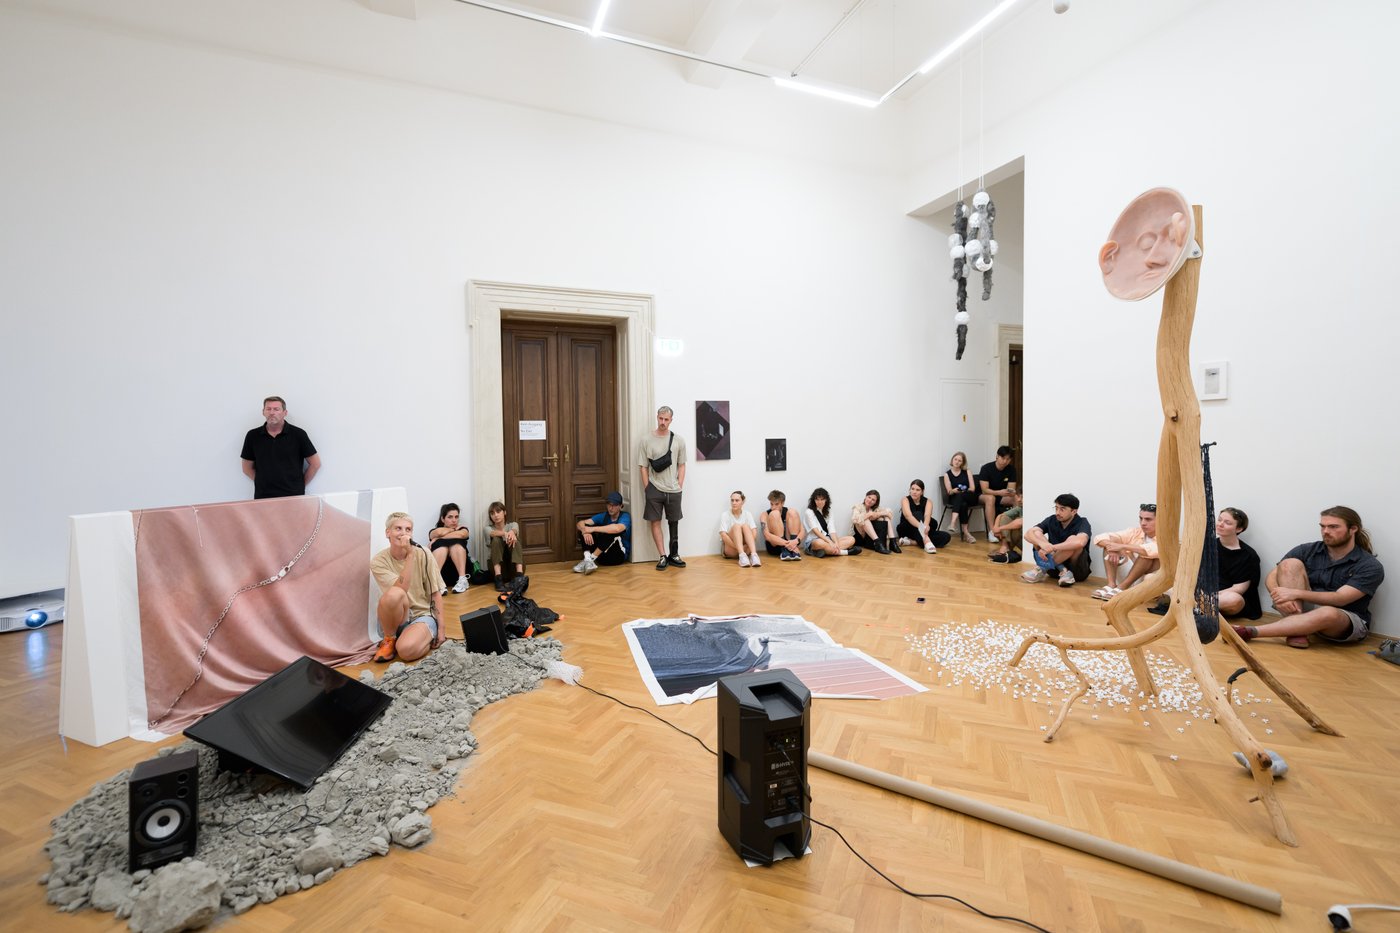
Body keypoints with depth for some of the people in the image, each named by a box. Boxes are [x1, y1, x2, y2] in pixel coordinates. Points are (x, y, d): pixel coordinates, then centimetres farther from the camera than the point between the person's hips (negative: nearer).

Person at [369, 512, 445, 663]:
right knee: (394, 593, -33)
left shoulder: (423, 555, -9)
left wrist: (440, 629, -7)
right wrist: (410, 555, -28)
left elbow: (436, 593, -4)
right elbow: (401, 589, -25)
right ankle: (389, 640, -7)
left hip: (422, 616, -1)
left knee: (406, 650, -33)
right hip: (395, 619, 1)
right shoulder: (379, 561, -10)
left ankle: (428, 638, 3)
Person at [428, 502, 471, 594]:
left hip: (460, 569, 0)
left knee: (455, 542, -20)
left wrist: (437, 539, -6)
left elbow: (461, 534, -9)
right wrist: (454, 529, 7)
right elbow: (439, 532, -10)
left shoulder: (463, 529, 17)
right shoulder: (434, 532, 17)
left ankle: (462, 580, -33)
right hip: (440, 569, 0)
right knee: (441, 543, -22)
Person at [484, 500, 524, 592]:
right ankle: (498, 579, -38)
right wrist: (505, 533, -45)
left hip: (514, 565, 0)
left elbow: (514, 530, -18)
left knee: (514, 538, -25)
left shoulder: (512, 525, 9)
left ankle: (519, 576, -42)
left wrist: (511, 533, -45)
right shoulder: (488, 528, 5)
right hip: (496, 565, 0)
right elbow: (494, 533, -21)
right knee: (496, 539, -25)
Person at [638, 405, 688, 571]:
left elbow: (681, 465, 7)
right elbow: (643, 467, -1)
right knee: (655, 521, 0)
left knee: (674, 522, 10)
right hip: (654, 489, -1)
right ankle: (663, 556, 8)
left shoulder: (679, 440, 2)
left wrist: (680, 486, 0)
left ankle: (674, 555, 22)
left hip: (673, 490, 2)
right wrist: (647, 488, -4)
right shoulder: (646, 440, -3)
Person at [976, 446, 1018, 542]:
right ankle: (991, 532, -40)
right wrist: (1000, 492, -42)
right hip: (983, 495, -4)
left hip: (1001, 496, 4)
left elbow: (1011, 488, -9)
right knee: (990, 498, -39)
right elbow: (985, 490, -25)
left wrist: (1011, 492, -34)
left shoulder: (1011, 469, -6)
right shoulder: (986, 468, -19)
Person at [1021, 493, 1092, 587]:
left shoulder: (1082, 523, -14)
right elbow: (1028, 534, -16)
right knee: (1036, 534, -13)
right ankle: (1062, 571, -23)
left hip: (1077, 570, -4)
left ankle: (1042, 568, -22)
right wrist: (1042, 543, -37)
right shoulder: (1051, 520, -2)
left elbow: (1080, 542, -38)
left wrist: (1051, 548, -38)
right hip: (1055, 566, 4)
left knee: (1073, 540, -30)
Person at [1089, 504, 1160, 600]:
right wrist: (1110, 546, -27)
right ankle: (1111, 585, -24)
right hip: (1129, 573, 5)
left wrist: (1123, 546, -33)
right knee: (1110, 542, -9)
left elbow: (1153, 550, -38)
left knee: (1149, 554, -29)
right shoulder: (1134, 532, 1)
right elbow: (1100, 538, -6)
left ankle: (1122, 588, -28)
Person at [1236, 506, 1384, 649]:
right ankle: (1297, 630, -29)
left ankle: (1250, 631, -42)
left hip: (1349, 624, -3)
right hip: (1303, 610, 3)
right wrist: (1278, 597, -28)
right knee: (1290, 564, -20)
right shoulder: (1307, 551, 0)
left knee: (1328, 613, -40)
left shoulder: (1370, 567, -7)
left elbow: (1340, 599, -21)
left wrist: (1297, 593, -34)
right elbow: (1271, 577, -7)